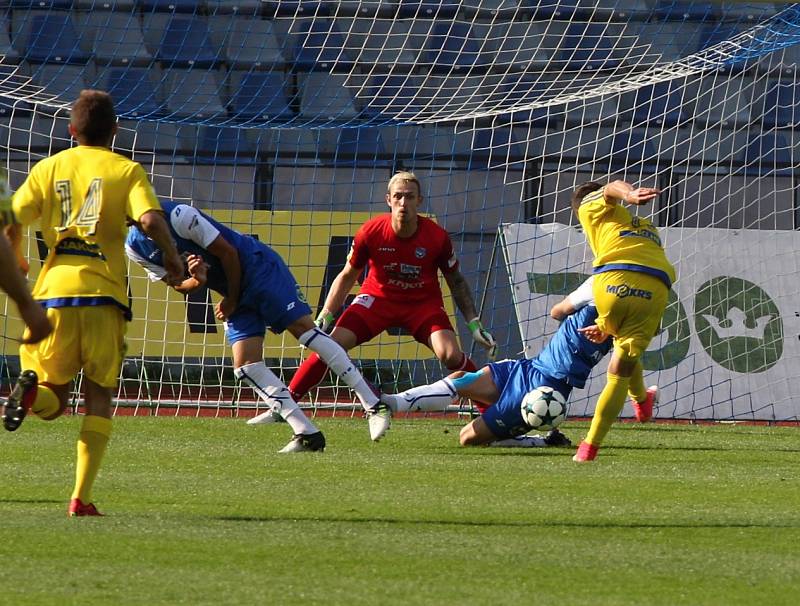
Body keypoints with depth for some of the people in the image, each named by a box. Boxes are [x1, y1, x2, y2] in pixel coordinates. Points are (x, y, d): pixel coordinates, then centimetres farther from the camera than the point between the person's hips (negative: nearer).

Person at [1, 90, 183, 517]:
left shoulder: (49, 168, 12)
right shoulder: (126, 170, 4)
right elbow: (151, 220, -12)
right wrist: (172, 257, 5)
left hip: (53, 292, 2)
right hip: (103, 294, -2)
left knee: (53, 404, 13)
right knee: (98, 397, 11)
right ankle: (82, 497, -1)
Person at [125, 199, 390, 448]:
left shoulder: (178, 216, -23)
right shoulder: (135, 247, 0)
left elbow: (227, 251, -16)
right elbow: (177, 285, 5)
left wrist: (232, 300, -9)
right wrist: (196, 280, -19)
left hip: (257, 268, -7)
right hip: (236, 297, 7)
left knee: (304, 329, -17)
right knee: (245, 364, -7)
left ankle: (374, 405, -15)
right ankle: (306, 434, -8)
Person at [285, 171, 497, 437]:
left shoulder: (437, 237, -17)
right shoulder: (370, 232, -16)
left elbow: (456, 281, 0)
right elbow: (347, 277, -1)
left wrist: (475, 325, -4)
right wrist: (323, 319, -5)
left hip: (424, 303, 0)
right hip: (378, 296, 0)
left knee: (450, 354, -25)